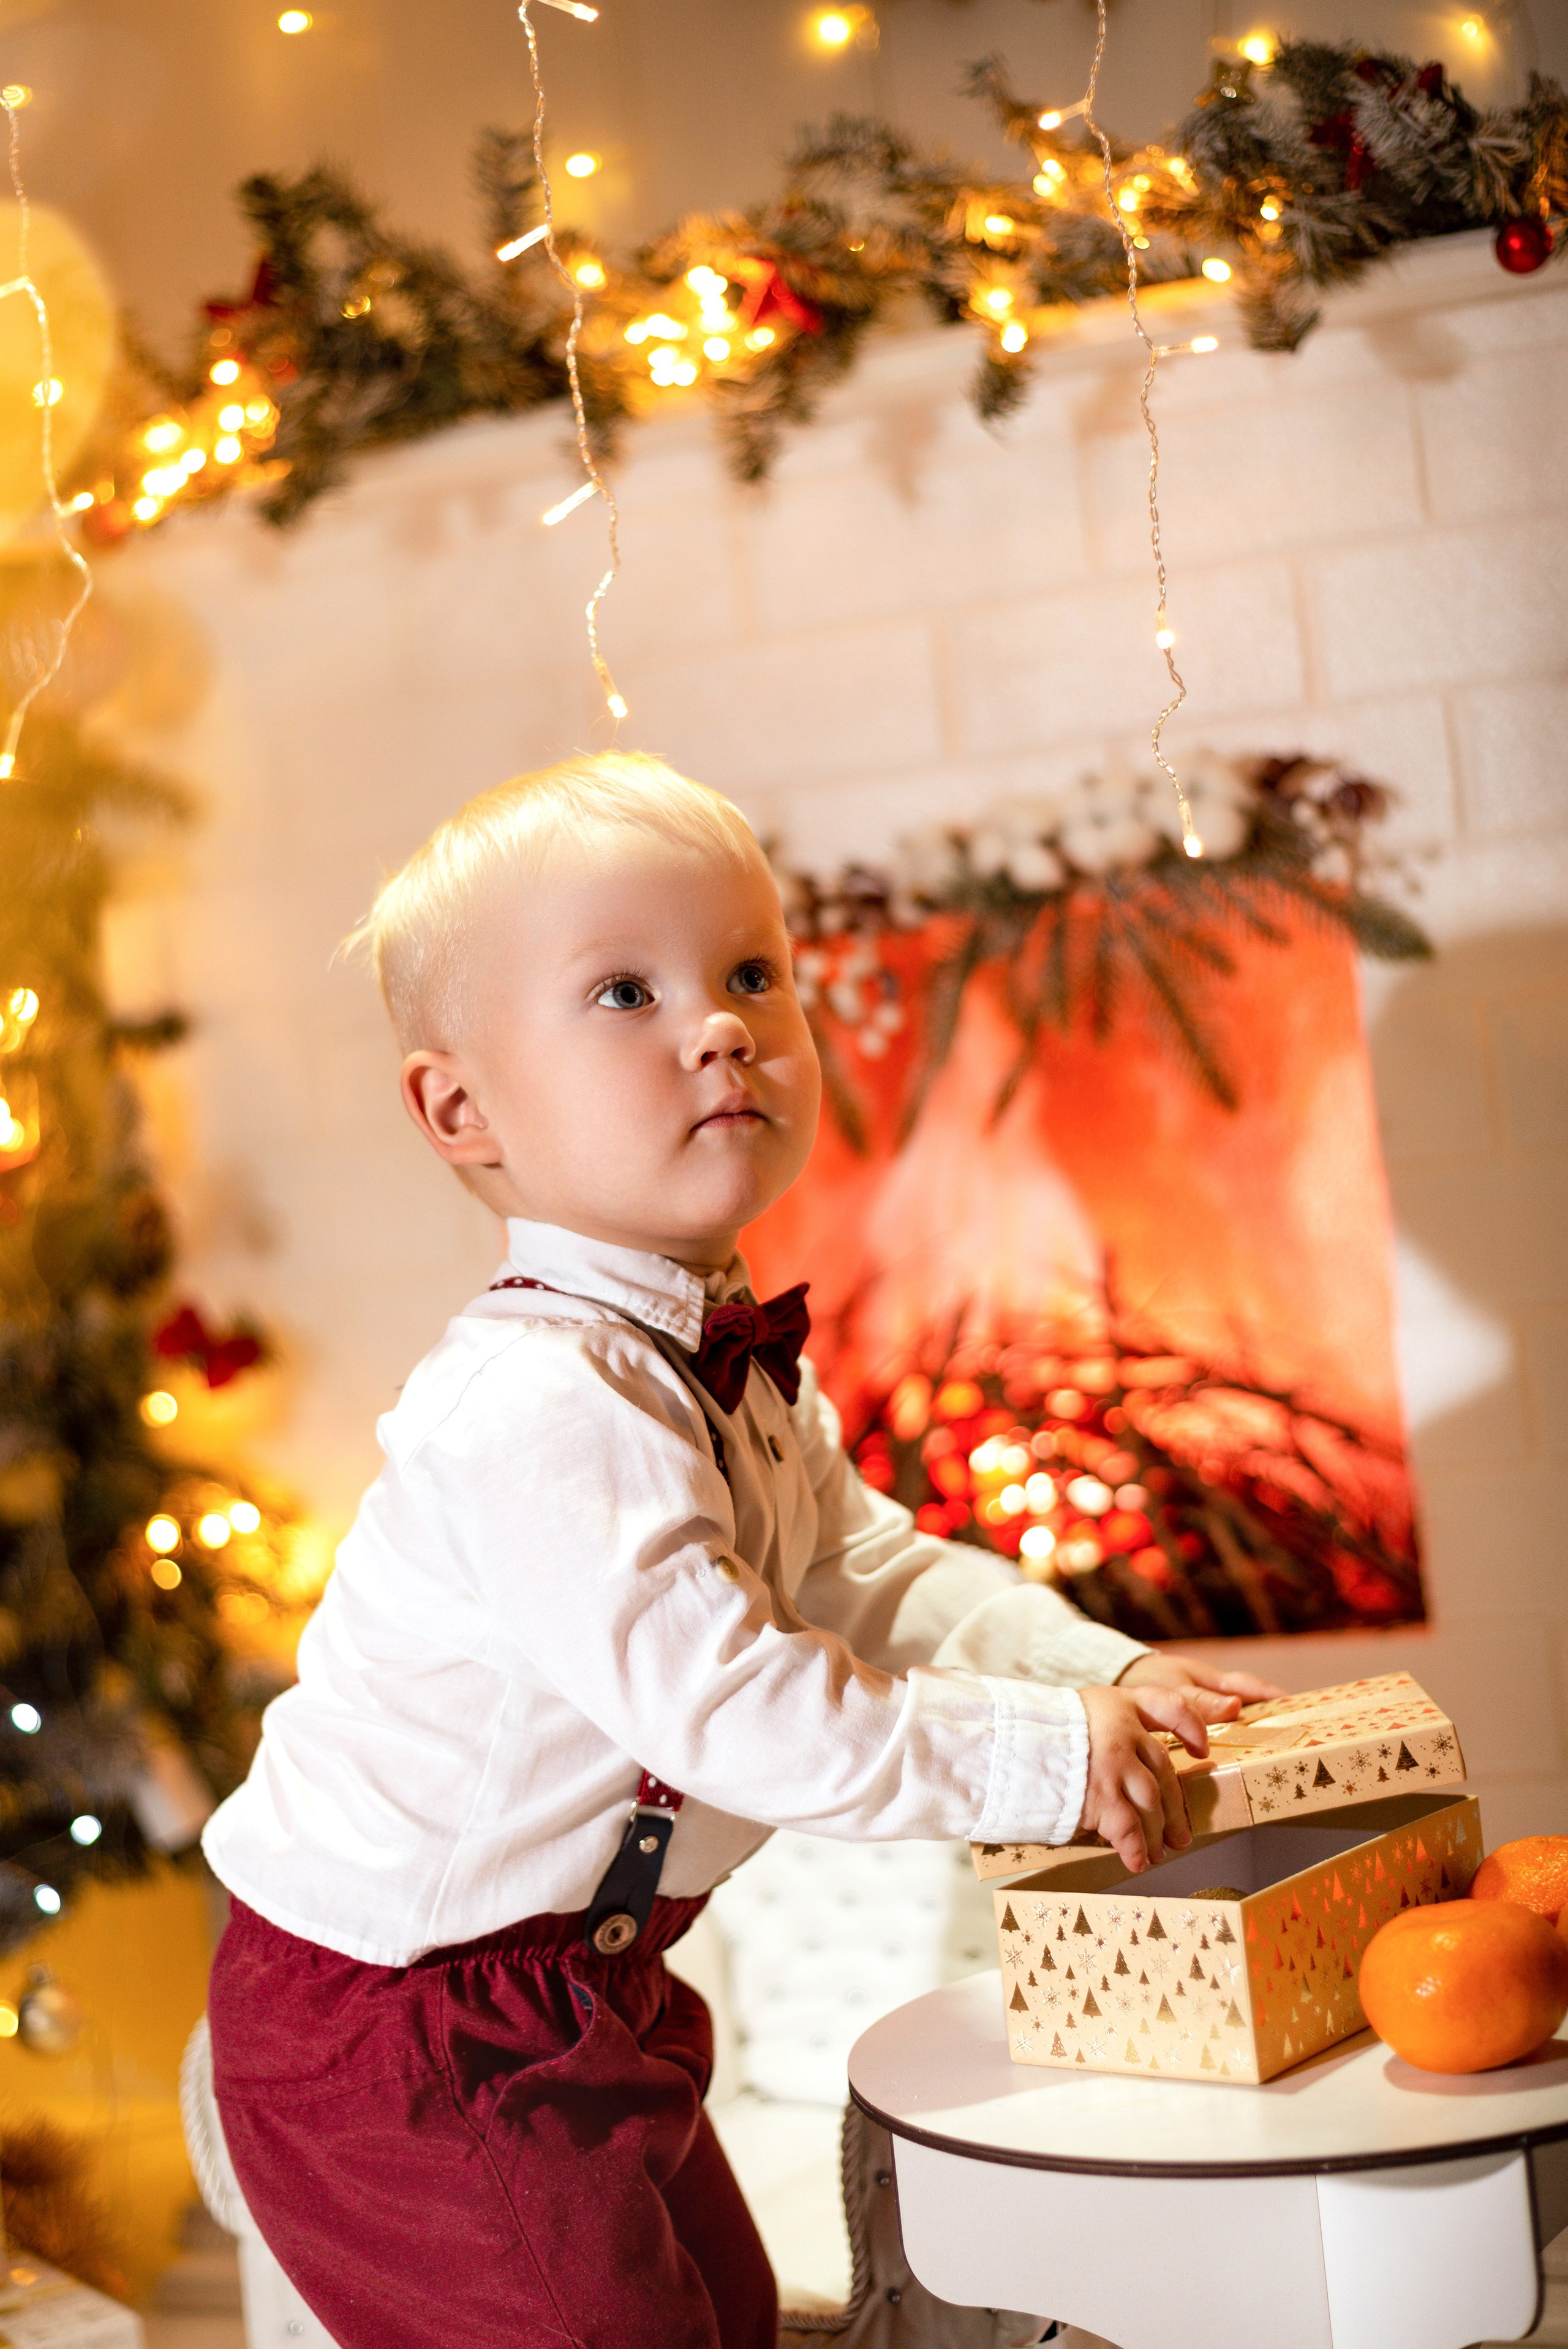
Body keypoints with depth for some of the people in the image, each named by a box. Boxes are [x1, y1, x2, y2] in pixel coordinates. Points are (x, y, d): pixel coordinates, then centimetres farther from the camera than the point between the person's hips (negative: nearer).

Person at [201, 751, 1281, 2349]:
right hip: (394, 2030, -9)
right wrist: (1039, 1755, -26)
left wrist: (1107, 1676, -5)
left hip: (575, 1979, 9)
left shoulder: (737, 1375, 4)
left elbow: (875, 1573, 9)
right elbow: (726, 1703, -33)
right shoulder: (540, 1407, -30)